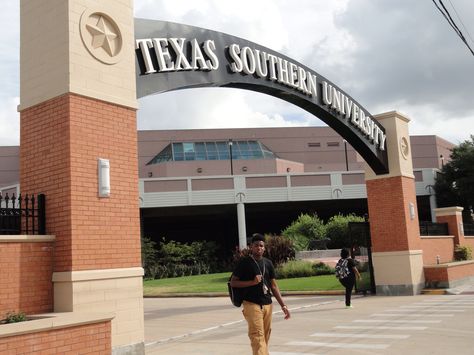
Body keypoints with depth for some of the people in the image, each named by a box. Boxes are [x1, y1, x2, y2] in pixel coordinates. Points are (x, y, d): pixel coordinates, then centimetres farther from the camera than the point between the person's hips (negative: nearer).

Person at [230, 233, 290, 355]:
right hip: (251, 304, -5)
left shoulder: (268, 263, 11)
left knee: (265, 336, 9)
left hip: (267, 304, 6)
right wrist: (253, 282, -14)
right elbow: (233, 282, -3)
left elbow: (273, 286, 14)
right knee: (257, 336, -13)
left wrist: (283, 305, 9)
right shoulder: (244, 262, -4)